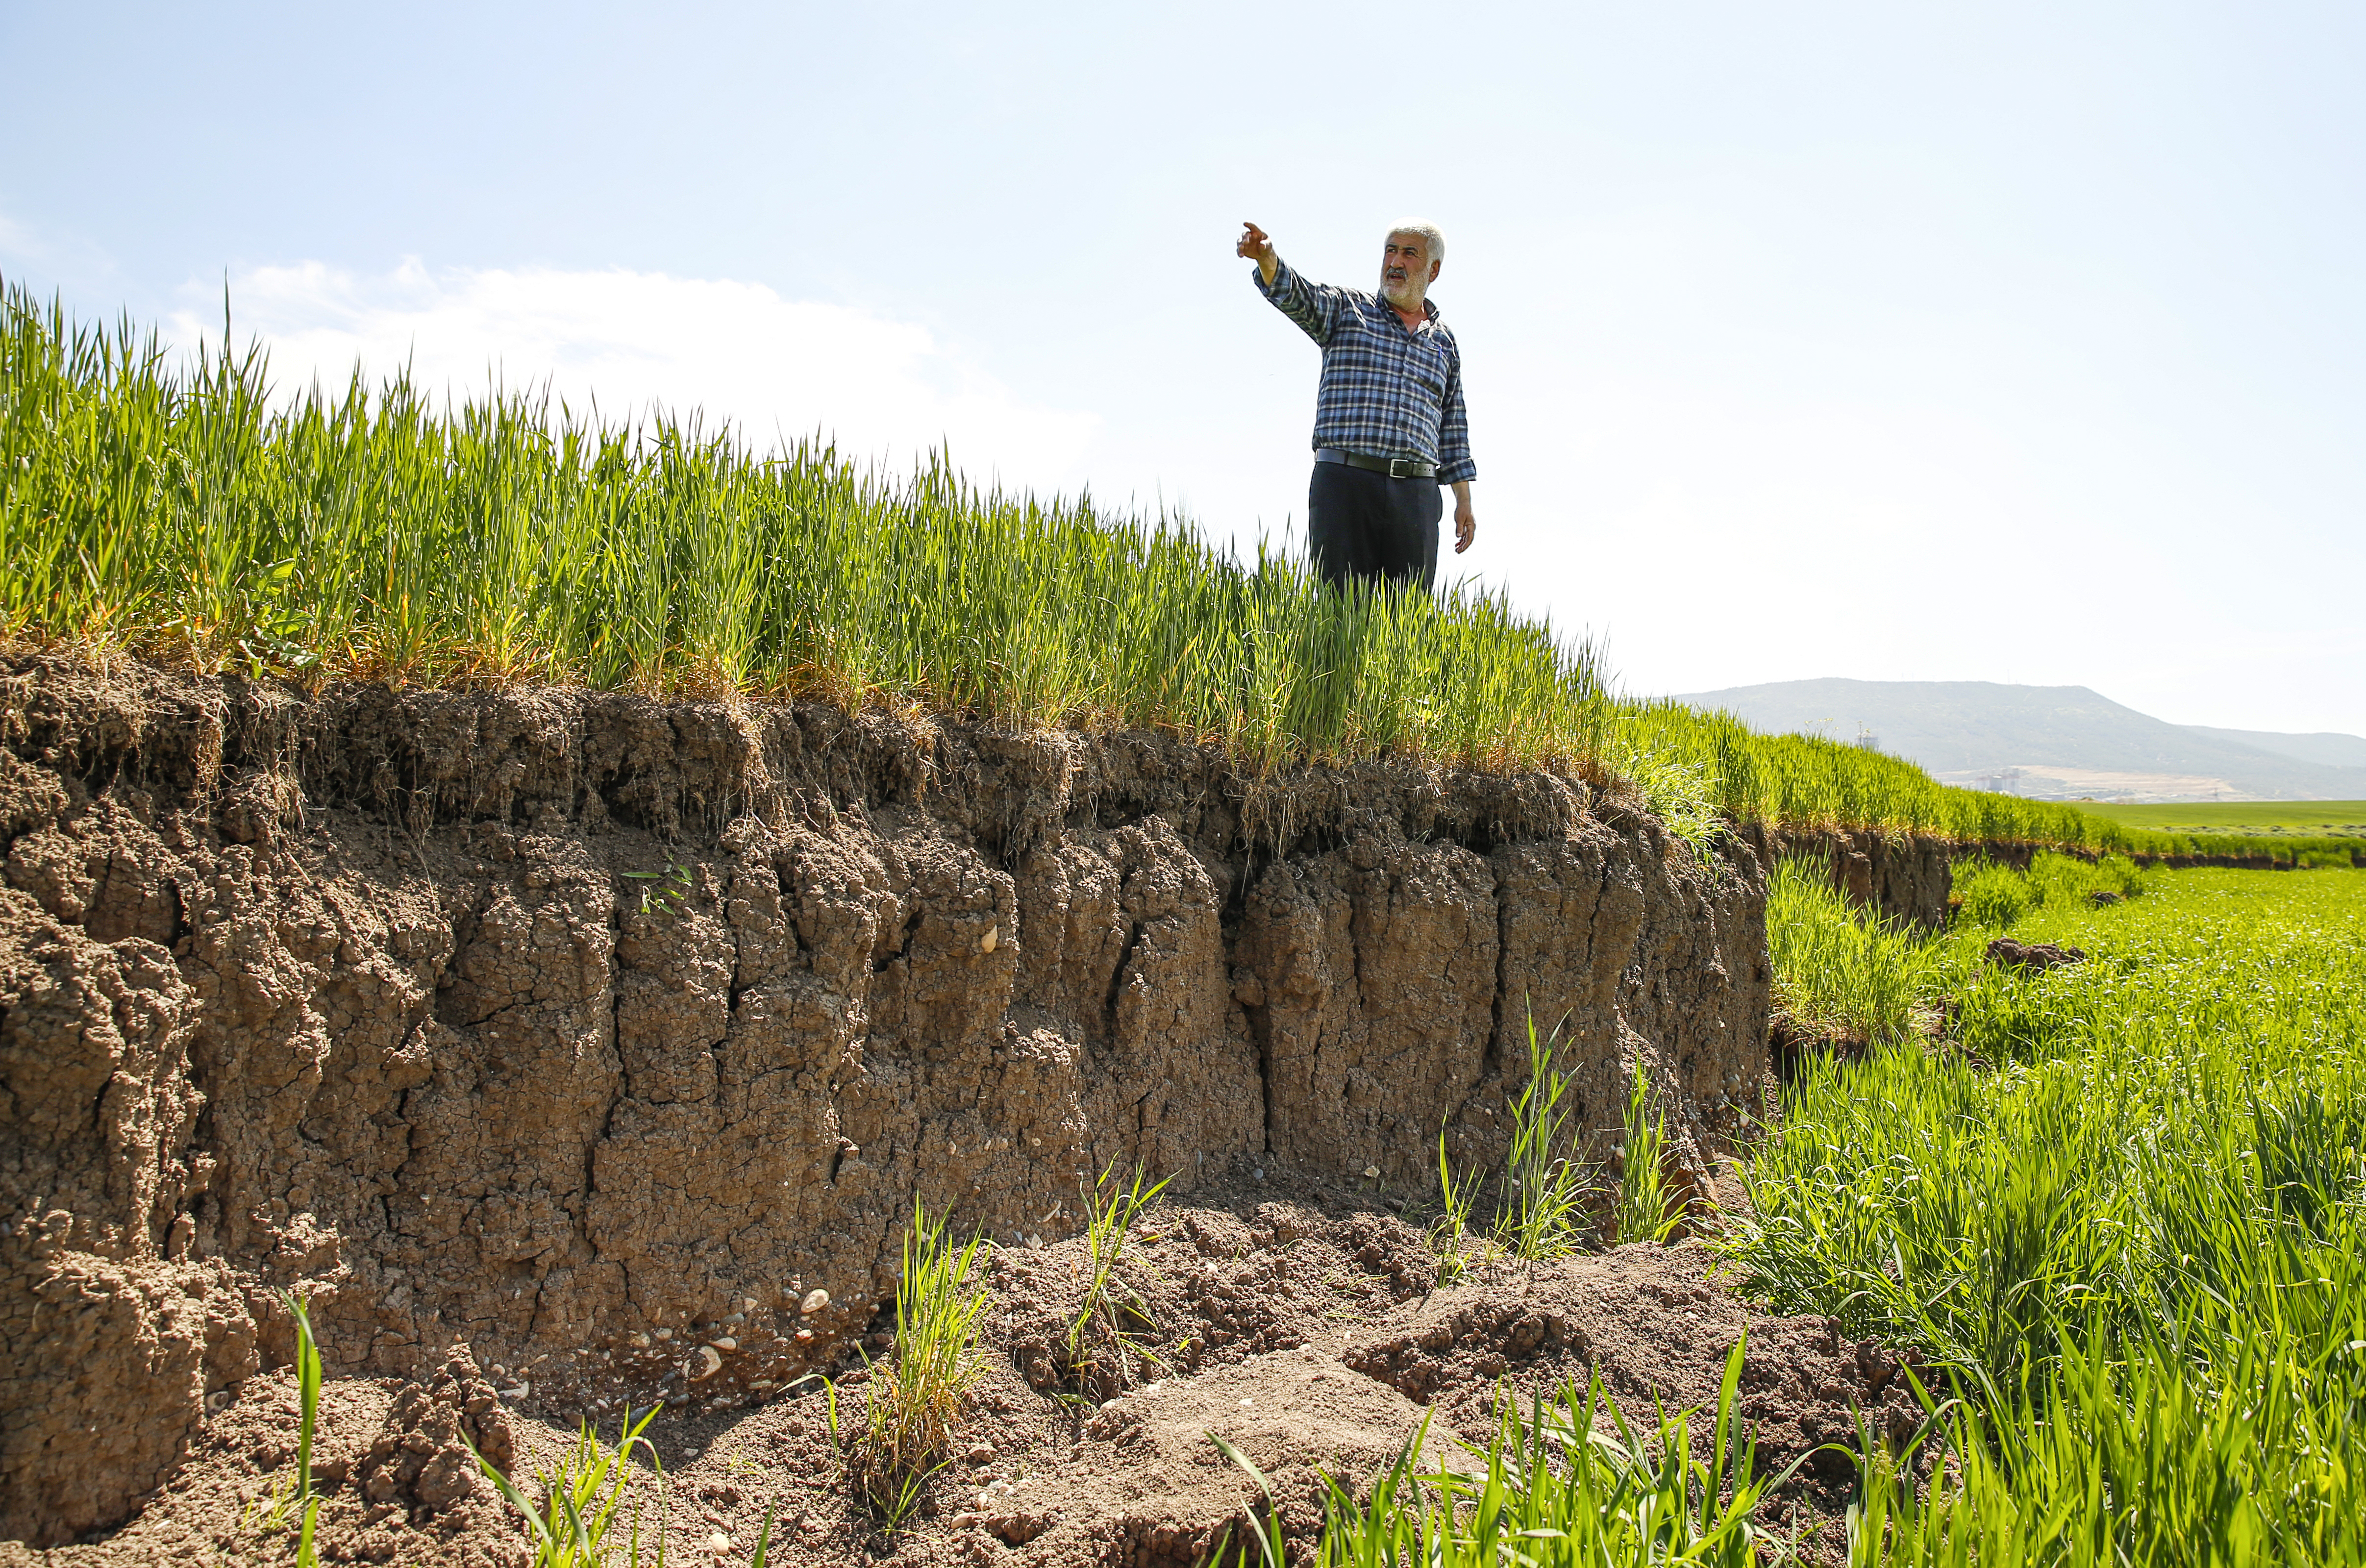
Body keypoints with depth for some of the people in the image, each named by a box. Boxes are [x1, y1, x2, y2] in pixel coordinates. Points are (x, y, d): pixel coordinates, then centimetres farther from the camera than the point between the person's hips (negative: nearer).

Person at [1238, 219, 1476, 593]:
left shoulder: (1444, 342, 19)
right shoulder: (1347, 309, 10)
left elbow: (1453, 426, 20)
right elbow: (1296, 295, -10)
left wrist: (1464, 501, 16)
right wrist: (1266, 255, -31)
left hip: (1415, 493, 3)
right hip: (1345, 482, -3)